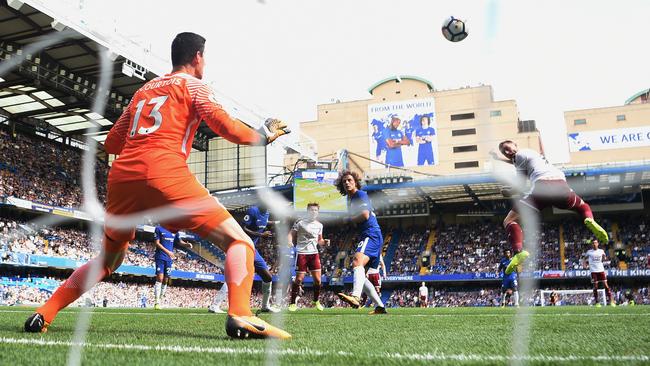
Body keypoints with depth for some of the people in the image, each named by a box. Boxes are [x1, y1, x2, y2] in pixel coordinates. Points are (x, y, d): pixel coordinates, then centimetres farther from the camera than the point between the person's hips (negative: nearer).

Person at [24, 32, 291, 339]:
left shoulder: (143, 90, 28)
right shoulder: (192, 85, 12)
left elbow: (111, 143, 29)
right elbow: (225, 126, -3)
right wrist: (264, 136, 12)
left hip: (122, 176, 7)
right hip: (165, 174, -6)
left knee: (108, 260, 28)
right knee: (239, 242, -5)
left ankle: (45, 313, 23)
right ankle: (240, 315, -26)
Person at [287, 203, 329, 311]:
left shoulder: (319, 225, 13)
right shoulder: (300, 222, -2)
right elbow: (291, 233, -3)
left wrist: (324, 242, 0)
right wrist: (290, 241, -24)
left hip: (314, 253, 4)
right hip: (302, 253, -4)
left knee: (317, 279, -1)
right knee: (299, 279, -5)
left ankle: (316, 301, 19)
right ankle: (292, 303, 8)